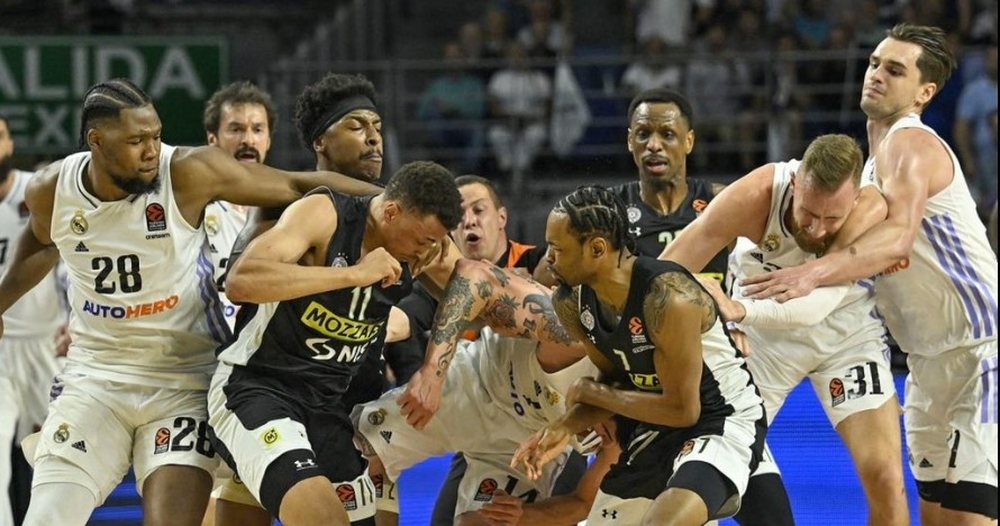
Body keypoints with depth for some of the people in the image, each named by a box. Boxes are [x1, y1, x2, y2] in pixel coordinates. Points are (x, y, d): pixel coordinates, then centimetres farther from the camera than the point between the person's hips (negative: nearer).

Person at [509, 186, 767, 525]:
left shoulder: (668, 298, -30)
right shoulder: (571, 303, -6)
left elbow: (682, 409, -24)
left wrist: (590, 392, -15)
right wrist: (567, 426, -10)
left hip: (724, 421, -8)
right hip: (652, 428, 9)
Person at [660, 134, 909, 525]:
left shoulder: (871, 211, -33)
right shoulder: (755, 196, -33)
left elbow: (819, 304, -45)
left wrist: (740, 310, -61)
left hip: (842, 329, 0)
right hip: (763, 334, 0)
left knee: (885, 478, -10)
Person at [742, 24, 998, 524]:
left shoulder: (910, 145, -15)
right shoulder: (880, 154, 16)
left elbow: (899, 237, -34)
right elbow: (880, 246, 25)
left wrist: (815, 272, -46)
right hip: (933, 355, 10)